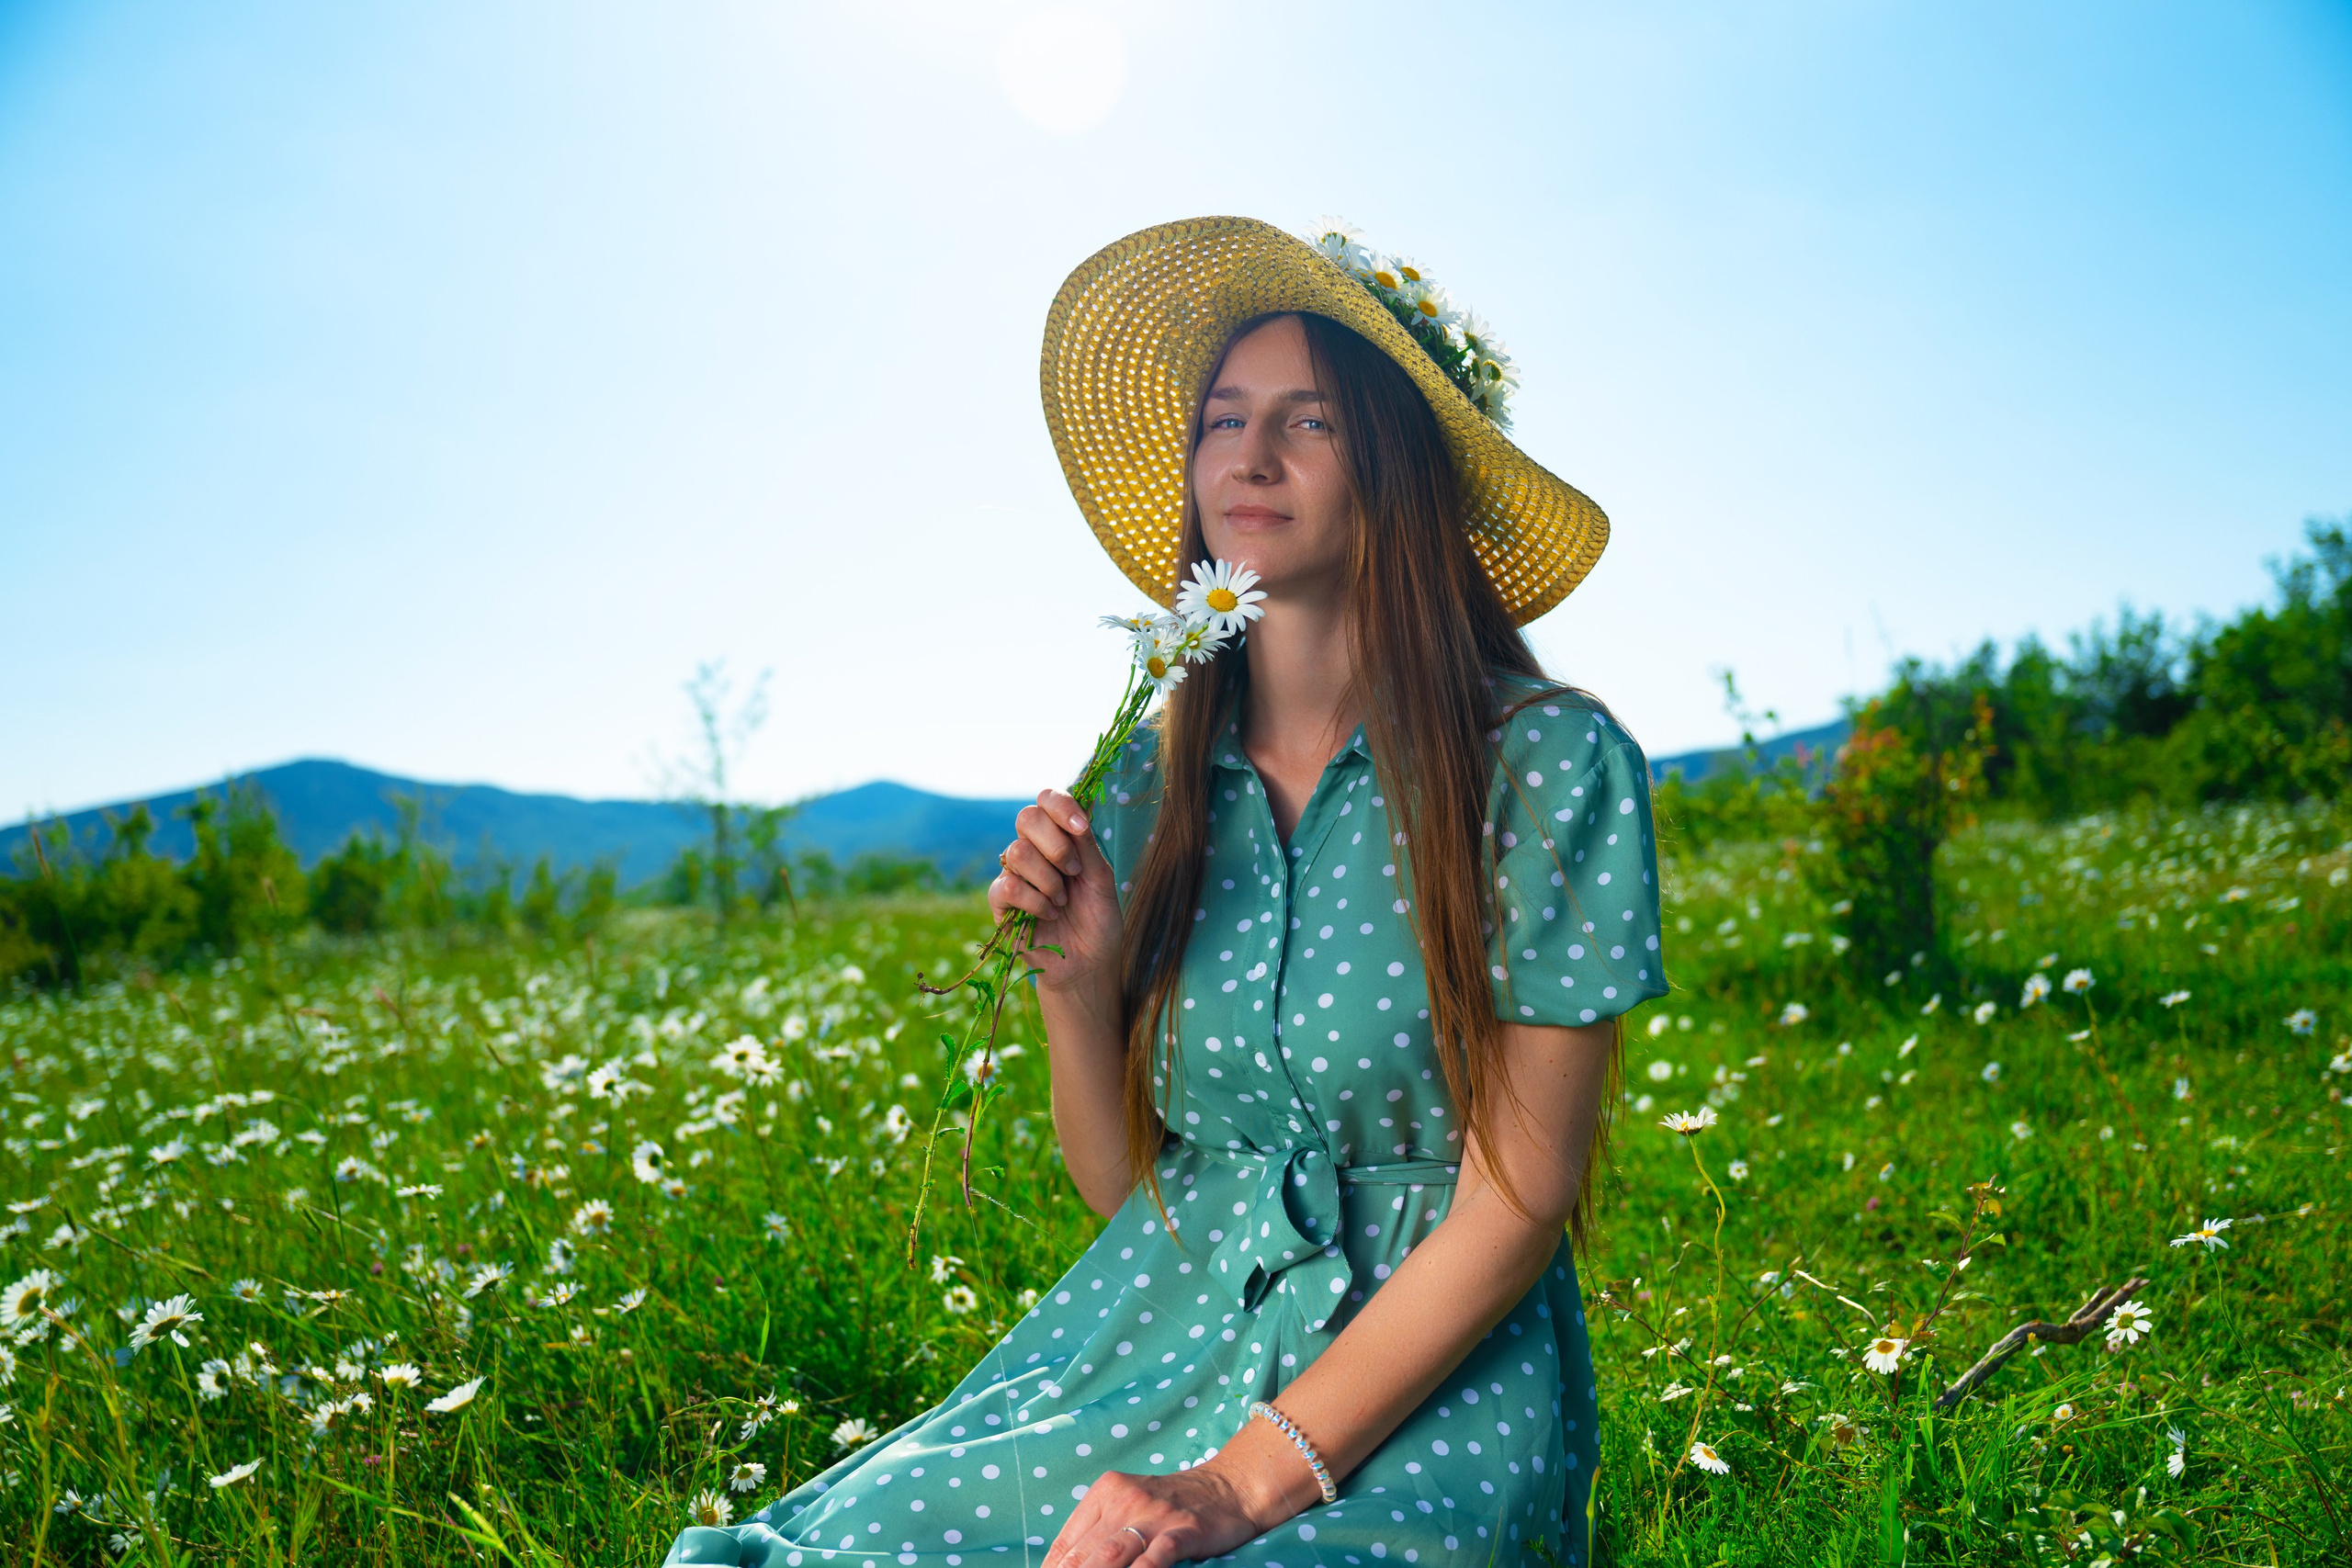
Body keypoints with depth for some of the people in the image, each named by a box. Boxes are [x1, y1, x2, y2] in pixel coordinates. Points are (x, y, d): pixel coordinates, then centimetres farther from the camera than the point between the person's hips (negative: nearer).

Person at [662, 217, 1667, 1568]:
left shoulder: (1547, 762, -11)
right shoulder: (1158, 781, 2)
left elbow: (1519, 1203, -11)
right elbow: (1124, 1184, 7)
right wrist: (1074, 980, -12)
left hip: (1431, 1388, -3)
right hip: (1156, 1344, 4)